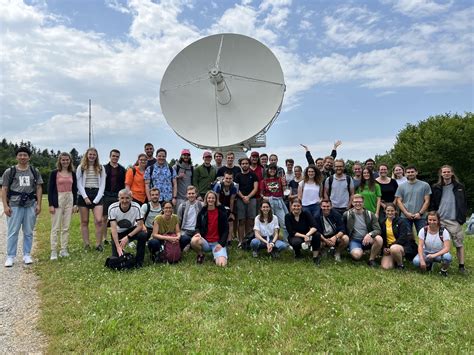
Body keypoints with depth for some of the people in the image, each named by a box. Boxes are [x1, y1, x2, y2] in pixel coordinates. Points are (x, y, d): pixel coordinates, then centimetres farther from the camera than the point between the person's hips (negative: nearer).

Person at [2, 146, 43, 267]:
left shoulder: (35, 171, 9)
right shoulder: (9, 171, 4)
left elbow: (39, 188, 8)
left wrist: (39, 204, 0)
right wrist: (5, 206, -5)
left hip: (31, 205, 2)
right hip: (14, 205, -1)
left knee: (28, 232, 7)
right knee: (12, 232, -1)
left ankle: (27, 255, 17)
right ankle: (10, 257, 8)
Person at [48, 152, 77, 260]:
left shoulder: (72, 173, 9)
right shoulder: (54, 173, -2)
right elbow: (50, 189, -4)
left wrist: (75, 203, 6)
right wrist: (51, 204, -9)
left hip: (69, 200, 4)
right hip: (58, 200, -4)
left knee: (66, 227, 7)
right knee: (55, 227, -2)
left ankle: (64, 250, 14)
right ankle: (53, 251, 3)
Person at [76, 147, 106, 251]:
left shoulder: (101, 168, 9)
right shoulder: (81, 168, 6)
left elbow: (102, 184, 5)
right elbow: (79, 184, 1)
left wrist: (97, 199, -6)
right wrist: (85, 197, -10)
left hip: (97, 195, 0)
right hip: (84, 195, 0)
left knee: (98, 220, -11)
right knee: (84, 222, 5)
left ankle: (98, 244, -3)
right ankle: (86, 244, 12)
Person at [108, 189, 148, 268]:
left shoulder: (136, 207, -21)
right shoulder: (112, 208, -23)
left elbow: (140, 226, -19)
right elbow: (113, 228, -26)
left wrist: (128, 237, -30)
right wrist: (118, 246, -33)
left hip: (131, 230, 0)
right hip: (118, 233, 0)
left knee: (143, 235, -31)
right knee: (116, 256, -15)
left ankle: (139, 261, -11)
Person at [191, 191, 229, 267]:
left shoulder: (221, 212, 0)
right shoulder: (202, 212, 4)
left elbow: (226, 229, 0)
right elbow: (197, 227, 9)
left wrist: (221, 243, -11)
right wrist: (198, 233, -16)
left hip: (218, 243, -1)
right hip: (205, 242, 2)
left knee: (221, 263, -25)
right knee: (194, 241, -34)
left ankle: (215, 254, 12)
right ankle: (200, 255, 0)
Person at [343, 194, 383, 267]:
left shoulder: (370, 214, 2)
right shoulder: (347, 214, -2)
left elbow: (378, 230, -6)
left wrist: (370, 234, -26)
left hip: (367, 239, 3)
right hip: (354, 240, -2)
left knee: (379, 239, -30)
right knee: (357, 255, -34)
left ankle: (371, 259, -7)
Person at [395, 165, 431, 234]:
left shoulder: (425, 185, 6)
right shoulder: (401, 186, 9)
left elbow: (427, 201, 2)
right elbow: (399, 201, 4)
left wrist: (420, 213, -8)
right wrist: (406, 213, -9)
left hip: (420, 216, -1)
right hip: (405, 216, 1)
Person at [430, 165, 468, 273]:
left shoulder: (459, 187, 8)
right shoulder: (436, 188, 8)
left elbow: (464, 203, 9)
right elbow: (432, 204, 9)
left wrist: (463, 217, -1)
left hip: (455, 220, -1)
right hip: (440, 220, 1)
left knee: (459, 243, 1)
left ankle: (461, 266, 7)